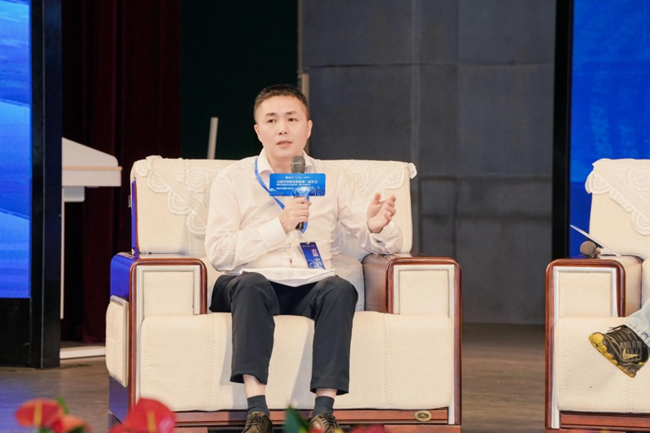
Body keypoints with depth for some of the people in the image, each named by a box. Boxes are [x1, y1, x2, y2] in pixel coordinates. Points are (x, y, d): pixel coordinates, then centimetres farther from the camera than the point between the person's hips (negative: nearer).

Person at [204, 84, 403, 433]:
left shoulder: (331, 180, 16)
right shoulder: (233, 179, 10)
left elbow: (387, 244, 12)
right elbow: (219, 254, -4)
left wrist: (377, 228, -13)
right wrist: (280, 226, -15)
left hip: (309, 292, 2)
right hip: (253, 285, -1)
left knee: (339, 288, -31)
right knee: (251, 283, -36)